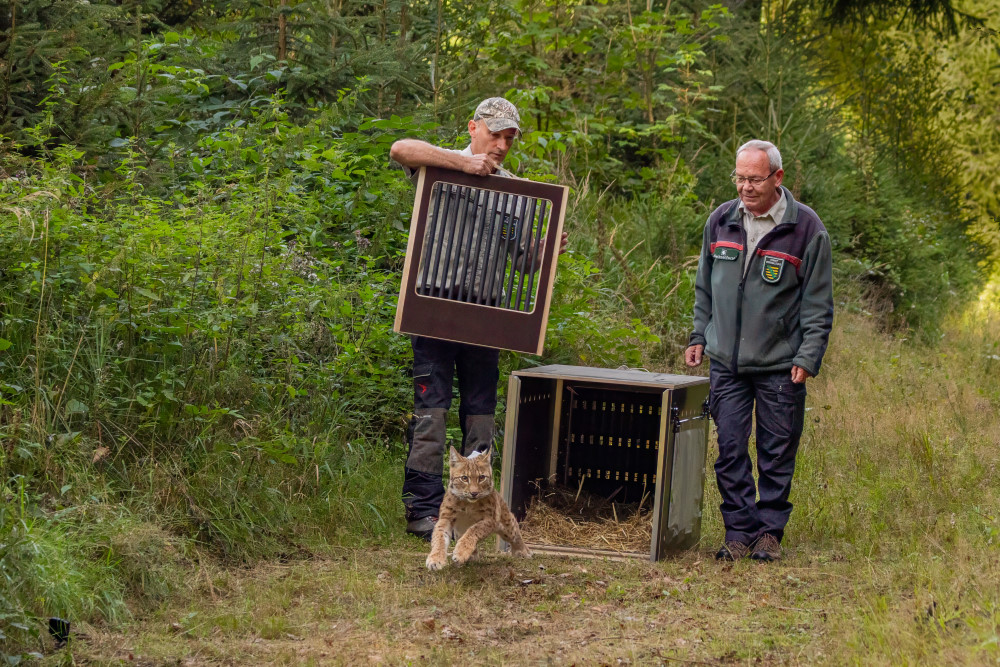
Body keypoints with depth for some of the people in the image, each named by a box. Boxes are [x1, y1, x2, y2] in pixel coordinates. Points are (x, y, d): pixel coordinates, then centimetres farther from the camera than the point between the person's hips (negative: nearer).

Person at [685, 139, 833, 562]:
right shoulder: (720, 221, 6)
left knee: (777, 453, 4)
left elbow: (818, 303, -2)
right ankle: (739, 531, 11)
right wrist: (699, 336, 13)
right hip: (726, 362, 3)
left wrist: (808, 358, -8)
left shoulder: (805, 228, -5)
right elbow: (705, 287, 20)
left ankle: (769, 531, 16)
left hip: (780, 366, -3)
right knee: (730, 450, 1)